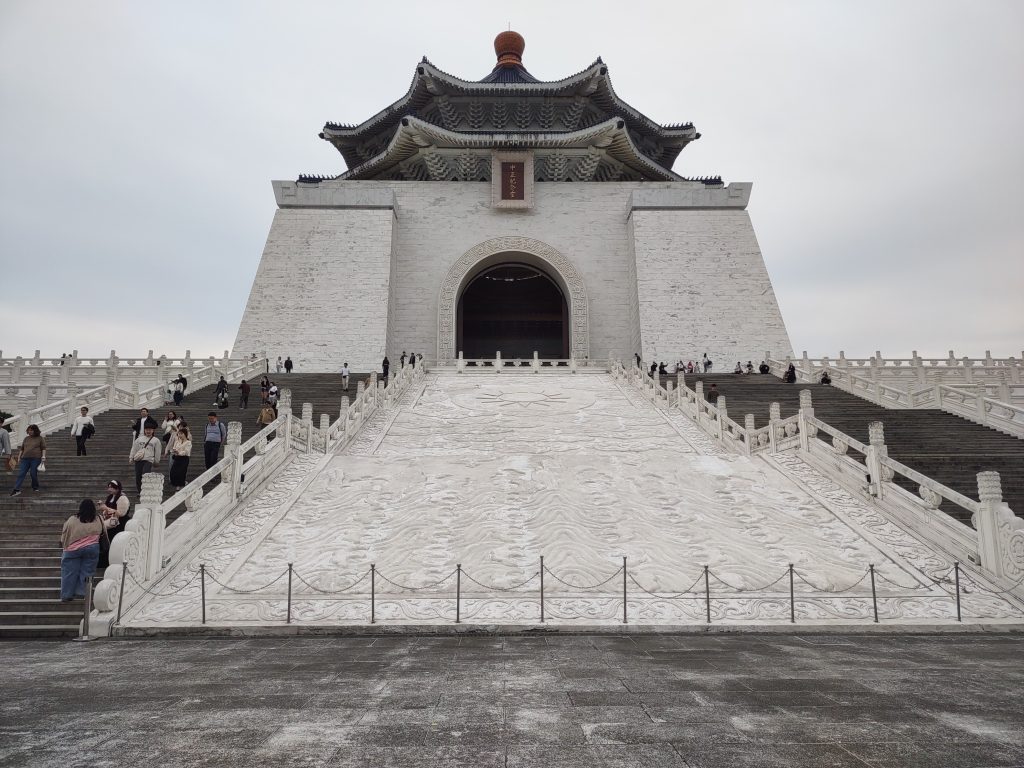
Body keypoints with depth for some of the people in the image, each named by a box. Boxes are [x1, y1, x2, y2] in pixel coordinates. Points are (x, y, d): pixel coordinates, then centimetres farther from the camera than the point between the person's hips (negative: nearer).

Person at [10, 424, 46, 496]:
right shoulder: (26, 438, 15)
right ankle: (17, 490, -12)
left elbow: (43, 448, 0)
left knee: (33, 473, -3)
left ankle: (35, 487, 17)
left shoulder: (40, 438, 3)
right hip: (25, 458, 4)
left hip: (35, 458, -4)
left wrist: (43, 456, -12)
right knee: (21, 474, -6)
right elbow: (22, 449, 19)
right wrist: (19, 457, 14)